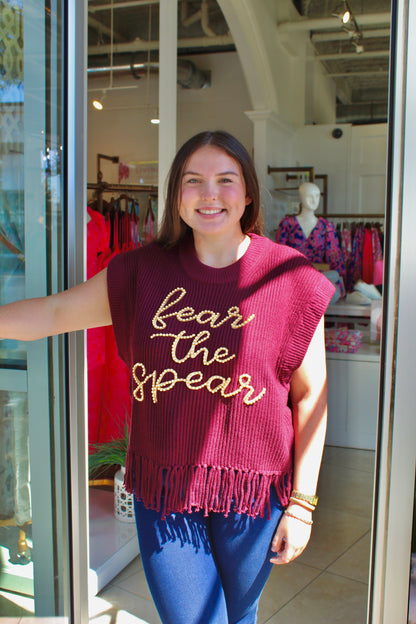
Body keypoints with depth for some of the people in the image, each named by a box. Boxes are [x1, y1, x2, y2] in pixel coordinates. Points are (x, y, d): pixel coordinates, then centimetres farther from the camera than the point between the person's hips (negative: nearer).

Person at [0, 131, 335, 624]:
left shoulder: (290, 279, -9)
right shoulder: (142, 273, -2)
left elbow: (311, 396, -6)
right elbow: (54, 313, 6)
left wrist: (302, 503, -5)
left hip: (251, 490, -1)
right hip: (163, 489, 1)